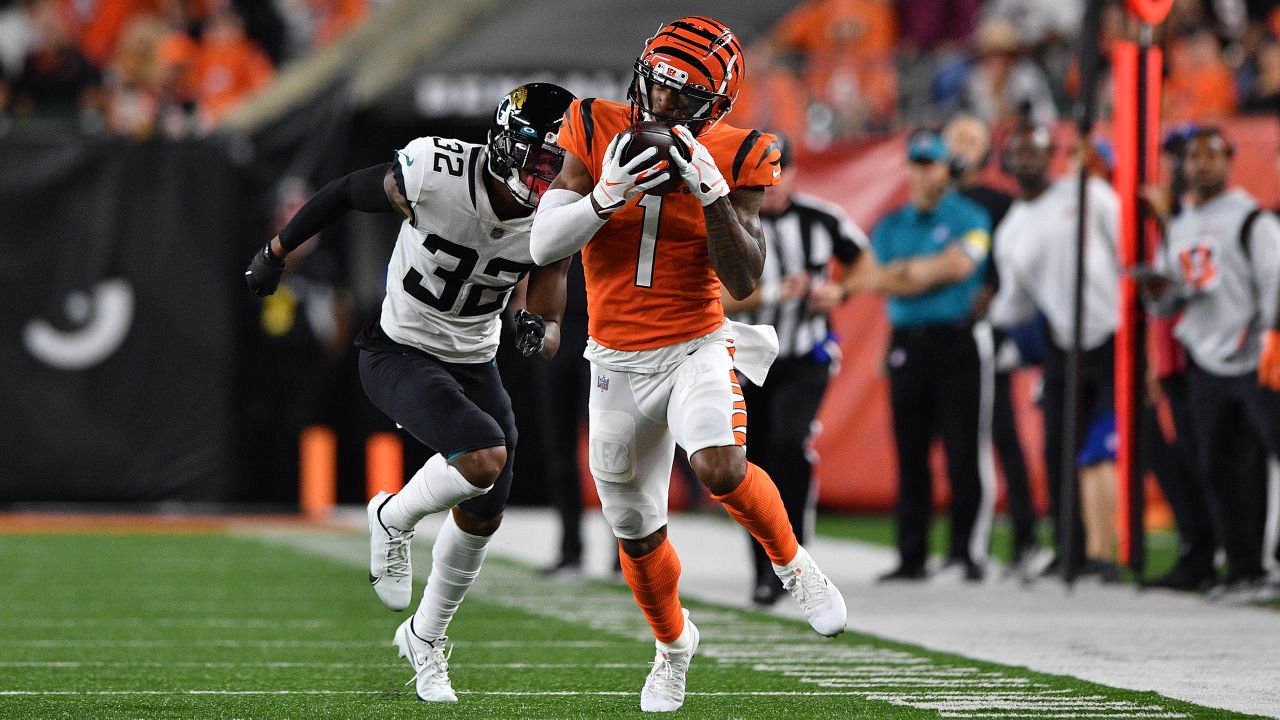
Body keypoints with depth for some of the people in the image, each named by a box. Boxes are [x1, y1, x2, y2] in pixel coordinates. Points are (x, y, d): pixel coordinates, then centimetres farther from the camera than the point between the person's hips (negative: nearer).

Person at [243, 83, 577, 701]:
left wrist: (541, 327, -30)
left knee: (482, 515, 9)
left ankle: (425, 638, 35)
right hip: (400, 355, -5)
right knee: (484, 457, -28)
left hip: (474, 364, 5)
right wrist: (277, 251, 5)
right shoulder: (436, 174, -26)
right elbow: (348, 193, -9)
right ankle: (394, 517, 4)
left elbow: (548, 293, -4)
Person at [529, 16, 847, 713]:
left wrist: (711, 192, -24)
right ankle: (672, 642, 43)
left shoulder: (731, 159, -8)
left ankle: (792, 564, -2)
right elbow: (544, 244, -11)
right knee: (637, 533, 13)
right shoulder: (596, 133, -6)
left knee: (721, 470, -32)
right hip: (618, 363, 2)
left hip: (696, 348, -2)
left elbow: (744, 281, -13)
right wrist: (607, 195, -27)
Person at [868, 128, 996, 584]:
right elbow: (878, 281, 3)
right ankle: (911, 558, 10)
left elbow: (960, 264, -13)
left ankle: (968, 554, -5)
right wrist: (933, 273, -10)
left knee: (965, 455, -7)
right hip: (906, 345, 4)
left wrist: (905, 271, -3)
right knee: (910, 456, 5)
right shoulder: (891, 226, 16)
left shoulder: (968, 217, 3)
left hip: (959, 342, -4)